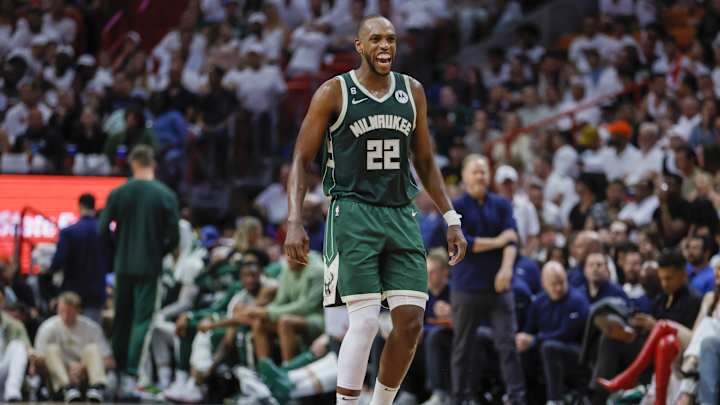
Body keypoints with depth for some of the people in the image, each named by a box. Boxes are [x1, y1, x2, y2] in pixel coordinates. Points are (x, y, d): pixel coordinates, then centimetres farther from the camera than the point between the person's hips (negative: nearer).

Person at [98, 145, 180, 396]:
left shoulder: (118, 194, -2)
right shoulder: (165, 195, -6)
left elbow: (103, 230, -2)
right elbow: (174, 236, -6)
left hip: (123, 265, 2)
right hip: (149, 266, -2)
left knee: (122, 319, 13)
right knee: (142, 319, -1)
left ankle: (119, 368, 20)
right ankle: (132, 374, -11)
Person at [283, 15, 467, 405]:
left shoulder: (412, 92, 10)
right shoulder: (334, 93, -4)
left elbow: (425, 161, 18)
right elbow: (301, 160, -1)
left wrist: (451, 219, 13)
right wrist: (295, 222, -11)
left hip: (401, 215, 5)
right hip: (353, 214, -5)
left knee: (410, 322, -3)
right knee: (365, 321, -15)